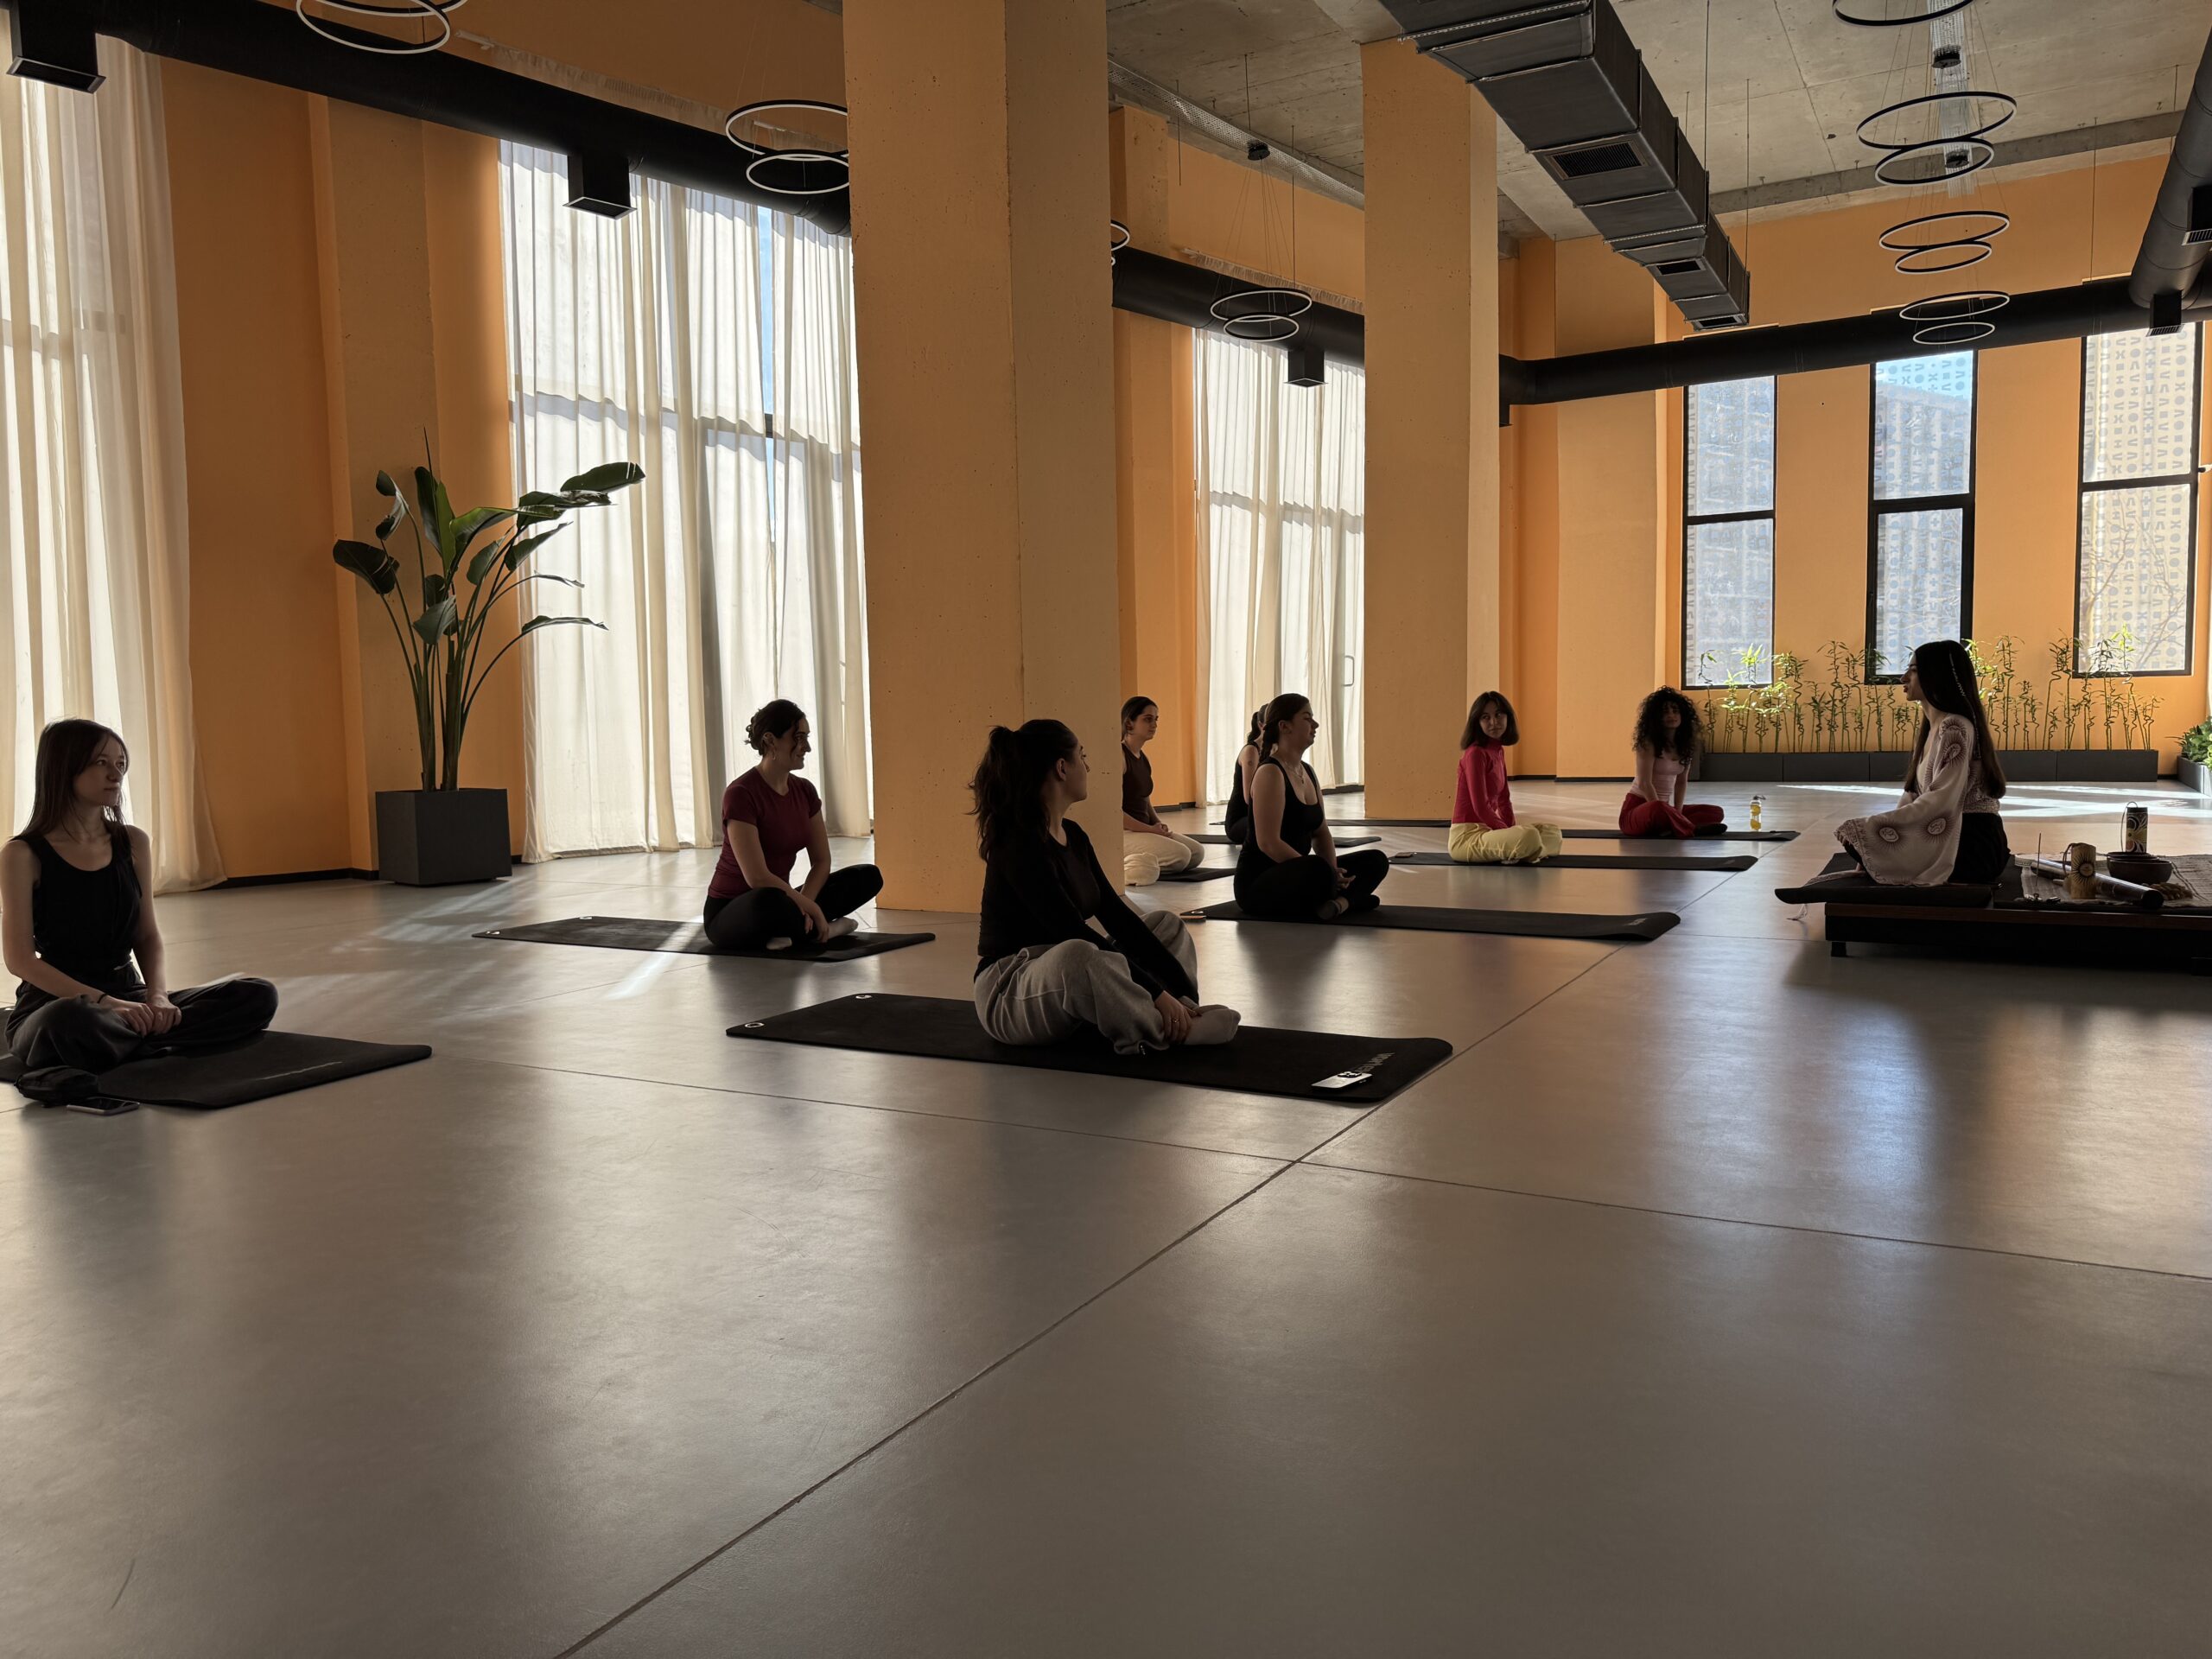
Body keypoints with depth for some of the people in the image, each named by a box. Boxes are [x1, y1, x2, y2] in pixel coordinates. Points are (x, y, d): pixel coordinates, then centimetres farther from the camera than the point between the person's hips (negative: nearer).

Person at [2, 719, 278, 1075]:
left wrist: (157, 997, -12)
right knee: (70, 1021, -43)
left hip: (128, 995, 5)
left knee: (258, 996, -15)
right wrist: (105, 1002, -23)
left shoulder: (134, 843, 7)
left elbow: (148, 937, 8)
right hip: (56, 1002, -5)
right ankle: (154, 1037, -16)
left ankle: (129, 1041, -20)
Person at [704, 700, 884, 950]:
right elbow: (757, 878, -27)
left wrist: (802, 905, -16)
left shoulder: (804, 791, 2)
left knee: (868, 876, -5)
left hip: (779, 900, 7)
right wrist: (811, 909, -21)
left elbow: (821, 861, 3)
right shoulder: (740, 794, -22)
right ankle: (815, 928, -12)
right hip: (731, 914, -7)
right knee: (769, 902, -42)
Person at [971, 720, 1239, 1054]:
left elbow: (1116, 915, 5)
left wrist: (1180, 987, -2)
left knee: (1166, 925, 12)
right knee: (1075, 955, -41)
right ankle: (1162, 1030, -17)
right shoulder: (1021, 846, -21)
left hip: (1063, 975, 10)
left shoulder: (1072, 835, 7)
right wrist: (1157, 993, -26)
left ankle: (1177, 1019, -13)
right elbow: (1076, 935, -27)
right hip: (1011, 995, -10)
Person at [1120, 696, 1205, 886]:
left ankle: (1145, 863, 4)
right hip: (1123, 833, -9)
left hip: (1142, 830, 9)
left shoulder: (1143, 759, 14)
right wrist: (1151, 829, -17)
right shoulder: (1119, 755, -14)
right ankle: (1124, 867, -11)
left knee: (1197, 853, 1)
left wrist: (1159, 825, 0)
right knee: (1180, 855, -22)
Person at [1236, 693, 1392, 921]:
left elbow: (1321, 833, 13)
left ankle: (1338, 901, -19)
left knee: (1375, 861, 3)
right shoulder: (1270, 773, -16)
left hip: (1296, 875, 10)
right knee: (1318, 871, -39)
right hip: (1258, 883, -10)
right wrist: (1325, 874, -23)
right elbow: (1268, 843, -24)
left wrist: (1334, 873, -7)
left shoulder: (1308, 773, 12)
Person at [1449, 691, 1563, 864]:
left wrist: (1514, 830, 2)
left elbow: (1504, 800, 17)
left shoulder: (1498, 751, 13)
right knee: (1529, 836, -34)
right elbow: (1481, 807, -20)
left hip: (1485, 830, 10)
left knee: (1553, 833, 19)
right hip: (1467, 836, -10)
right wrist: (1511, 833, -12)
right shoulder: (1476, 753, -15)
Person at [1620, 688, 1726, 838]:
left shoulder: (1684, 744, 7)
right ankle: (1694, 830, -21)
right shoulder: (1648, 743, -13)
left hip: (1664, 806, 8)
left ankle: (1668, 828, -21)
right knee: (1658, 808, -43)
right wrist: (1665, 813, -23)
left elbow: (1681, 782, 10)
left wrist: (1677, 814, -6)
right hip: (1637, 808, -8)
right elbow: (1644, 783, -19)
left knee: (1716, 813, -1)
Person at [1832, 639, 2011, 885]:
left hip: (1973, 845, -9)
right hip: (1955, 837, 9)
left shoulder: (1955, 728, -16)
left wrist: (1871, 825, -23)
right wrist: (1879, 825, -2)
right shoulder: (1932, 728, 15)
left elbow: (1940, 802, -24)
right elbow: (1914, 796, 12)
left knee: (1856, 837, -15)